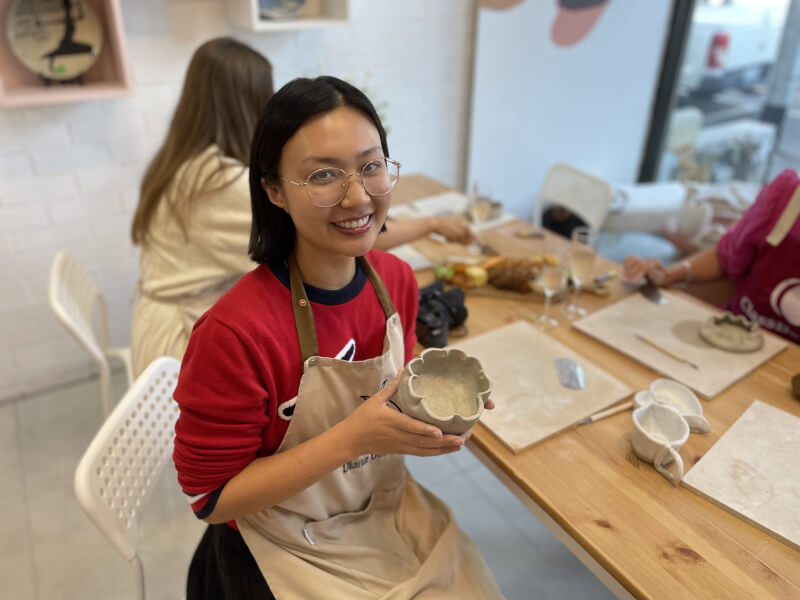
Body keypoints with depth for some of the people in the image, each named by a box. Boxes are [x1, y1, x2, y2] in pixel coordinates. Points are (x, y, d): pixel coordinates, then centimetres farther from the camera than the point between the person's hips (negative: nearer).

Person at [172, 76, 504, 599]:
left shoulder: (397, 279, -11)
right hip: (291, 553, -4)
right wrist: (352, 439, -28)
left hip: (393, 511, 5)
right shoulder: (236, 331, -29)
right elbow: (211, 499, -19)